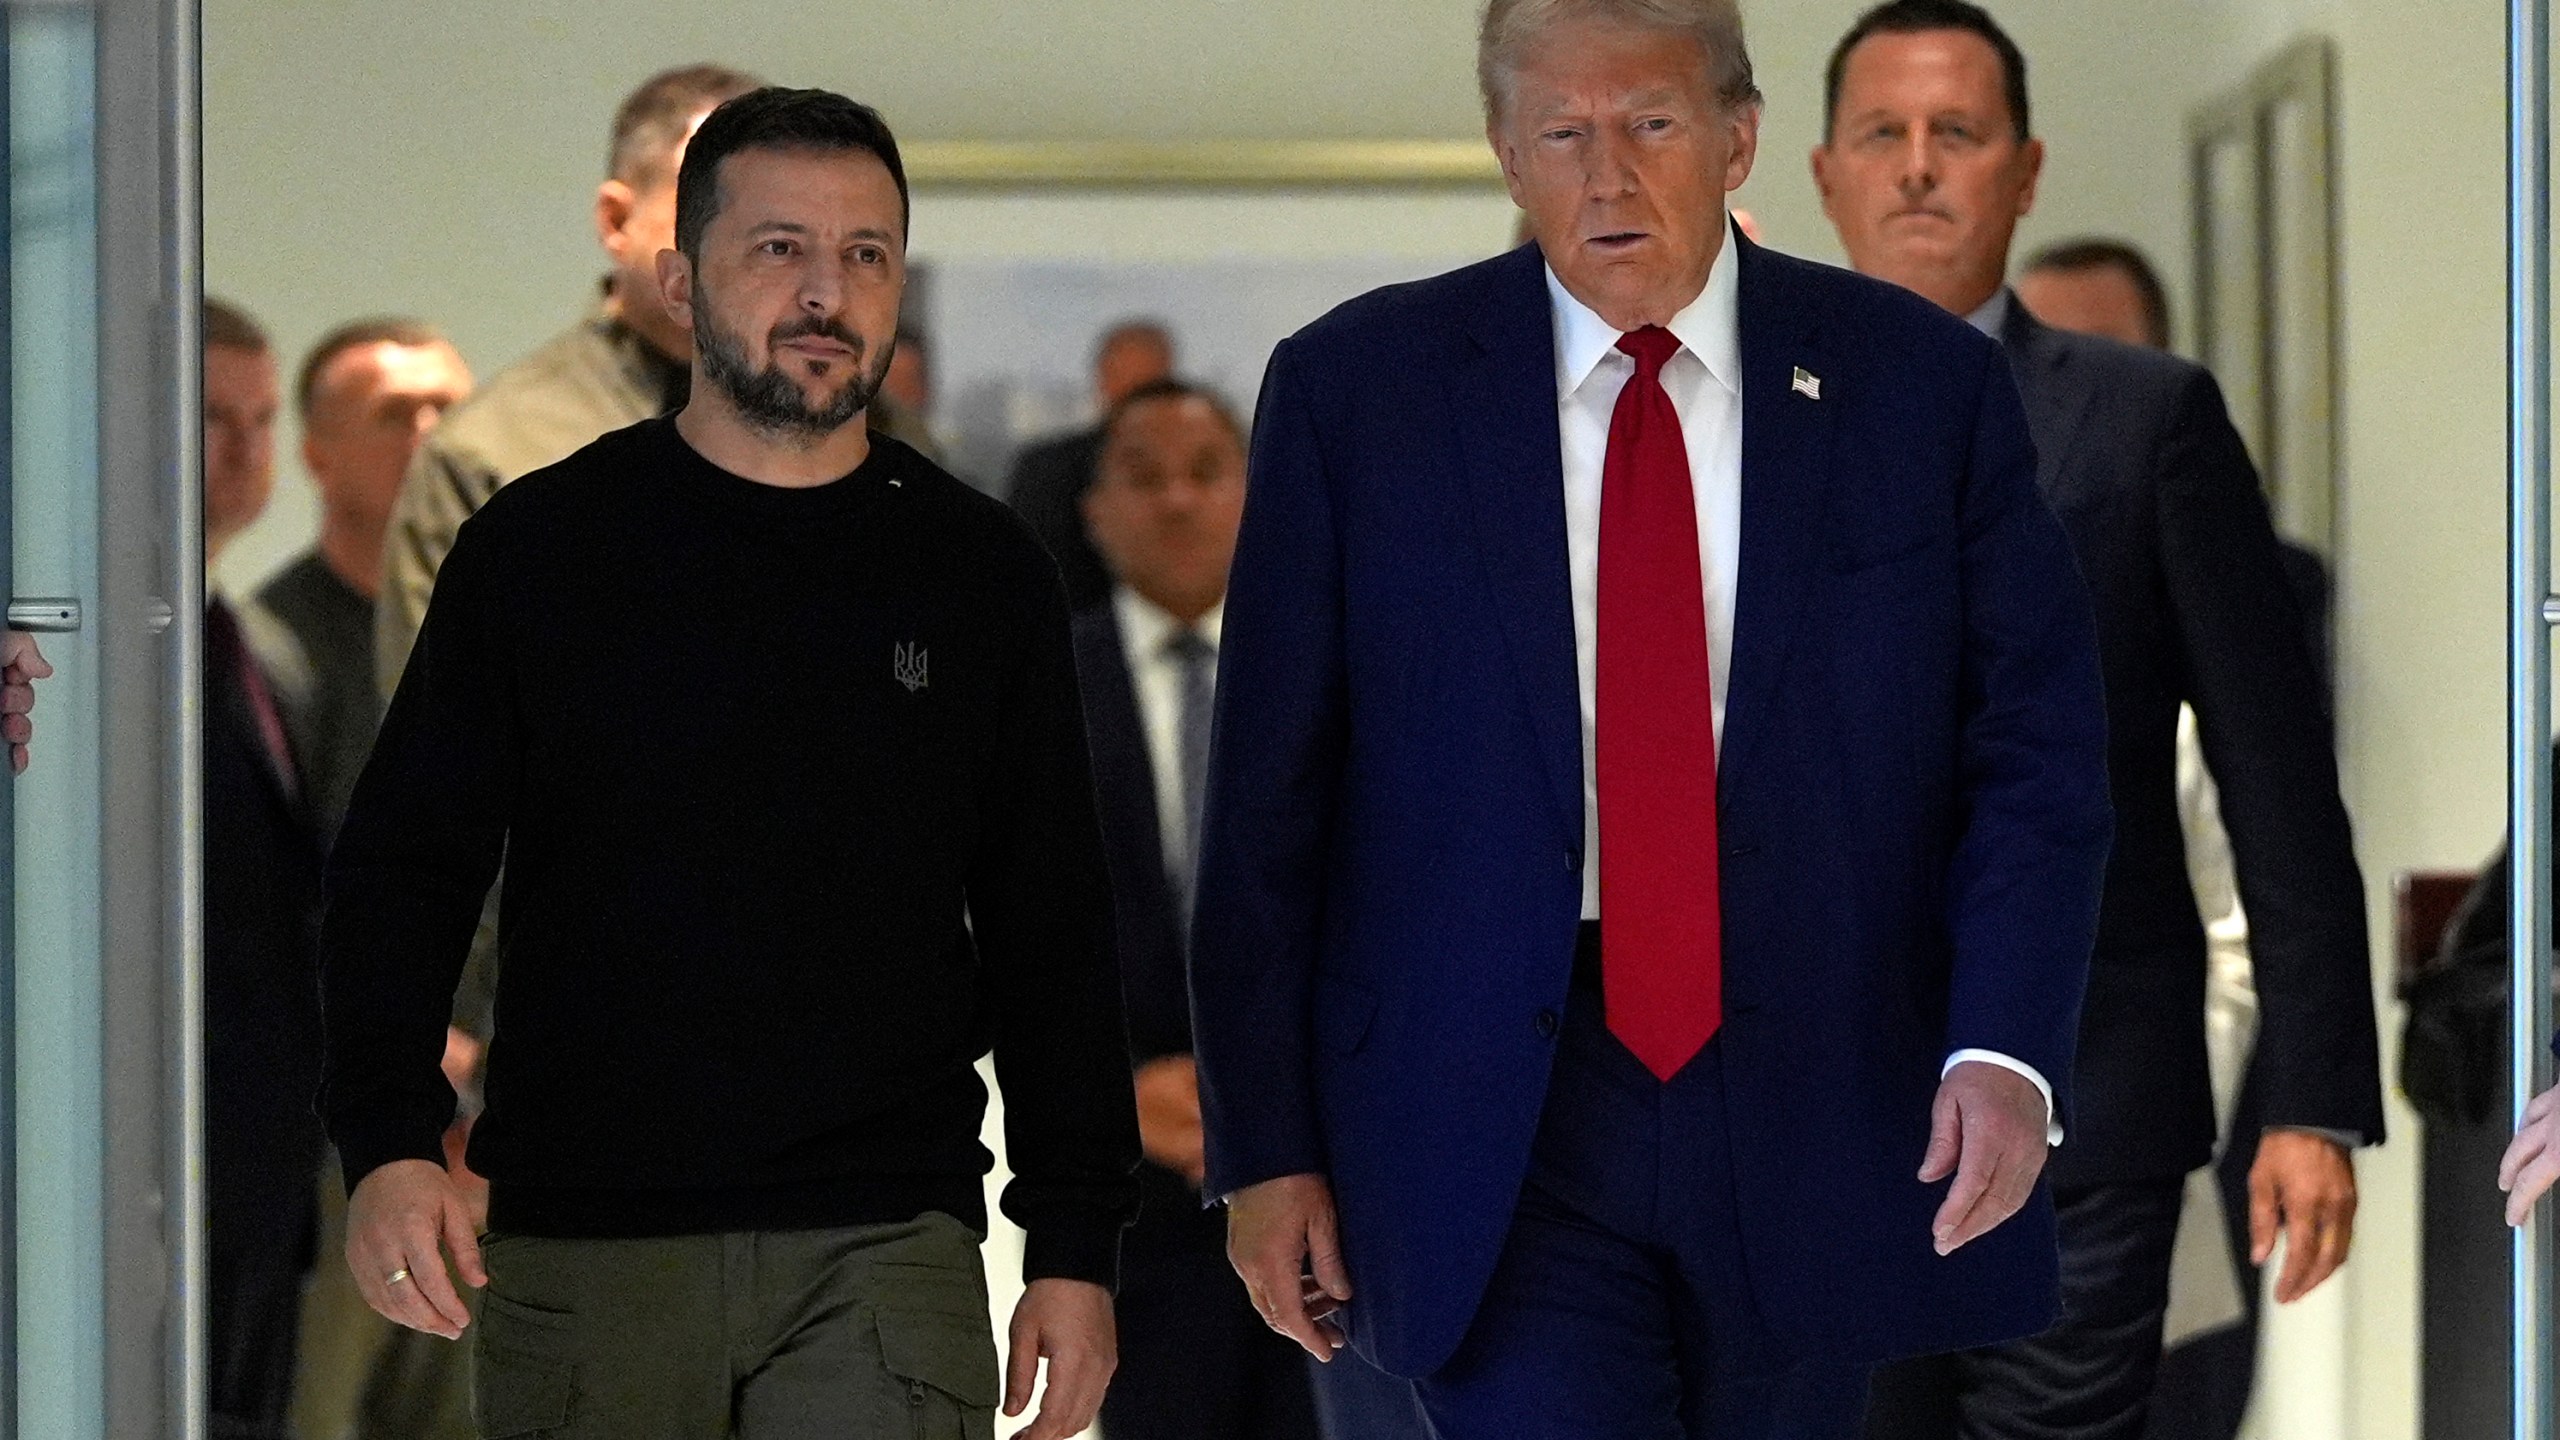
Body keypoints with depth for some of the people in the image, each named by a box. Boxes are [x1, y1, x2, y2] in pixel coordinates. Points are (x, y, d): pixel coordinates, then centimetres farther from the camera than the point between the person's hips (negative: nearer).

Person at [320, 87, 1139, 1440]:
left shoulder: (981, 571, 10)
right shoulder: (539, 547, 5)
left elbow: (1053, 937, 12)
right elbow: (401, 874, 4)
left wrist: (1074, 1243, 6)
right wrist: (388, 1145, -11)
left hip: (886, 1251, 0)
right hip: (582, 1252, 0)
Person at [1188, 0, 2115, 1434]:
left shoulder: (1923, 383, 2)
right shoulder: (1353, 390, 1)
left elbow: (2037, 752, 1)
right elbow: (1268, 804, 3)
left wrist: (2006, 1049, -15)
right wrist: (1264, 1143, -1)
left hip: (1816, 1123, 2)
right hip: (1498, 1134, -1)